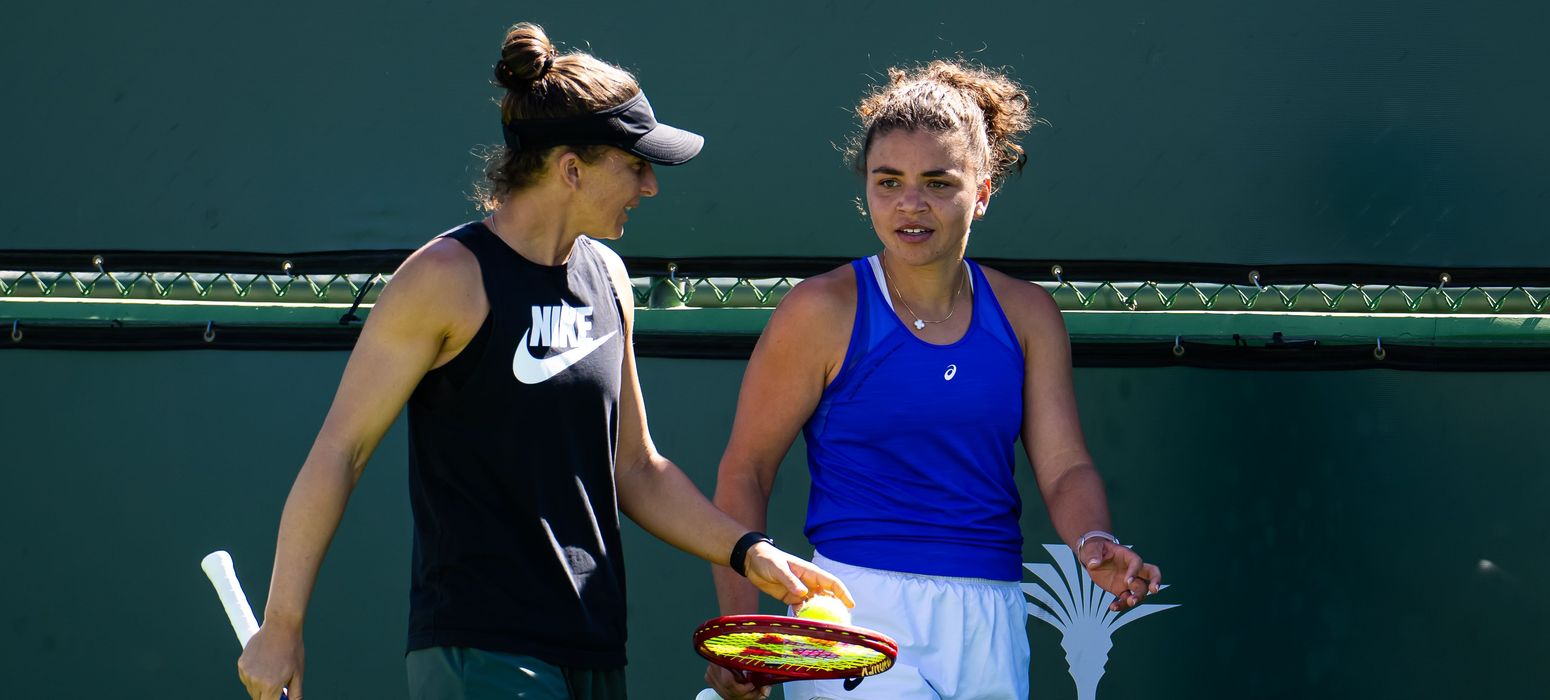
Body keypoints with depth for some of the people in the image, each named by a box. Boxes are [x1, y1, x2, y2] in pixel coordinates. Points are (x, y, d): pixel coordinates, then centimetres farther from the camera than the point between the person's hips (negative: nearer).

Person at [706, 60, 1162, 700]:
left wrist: (1093, 544, -17)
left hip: (990, 624, 5)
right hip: (862, 610, -5)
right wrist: (739, 631, -9)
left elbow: (1064, 468, 6)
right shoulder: (824, 311, -3)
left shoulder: (1027, 316, 9)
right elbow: (745, 470, 0)